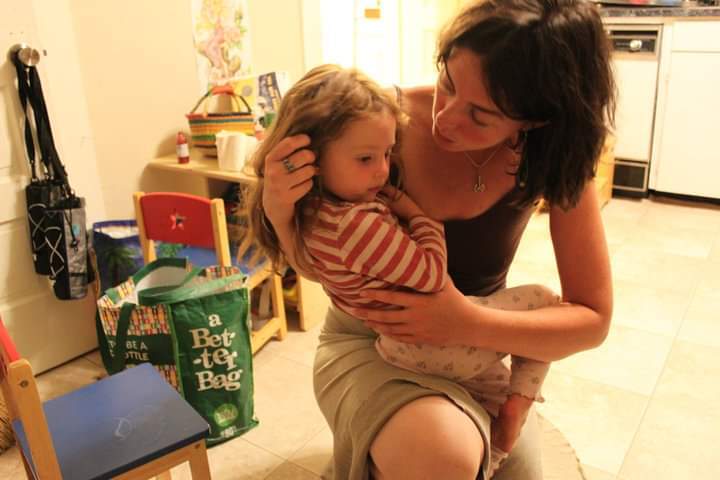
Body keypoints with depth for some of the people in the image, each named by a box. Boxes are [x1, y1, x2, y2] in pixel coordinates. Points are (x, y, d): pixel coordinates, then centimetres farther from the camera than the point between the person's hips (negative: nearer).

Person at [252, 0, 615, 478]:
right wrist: (279, 211, -32)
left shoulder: (554, 155, -16)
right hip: (366, 340, -3)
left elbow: (593, 318, -13)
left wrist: (471, 324, -30)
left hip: (475, 351, 3)